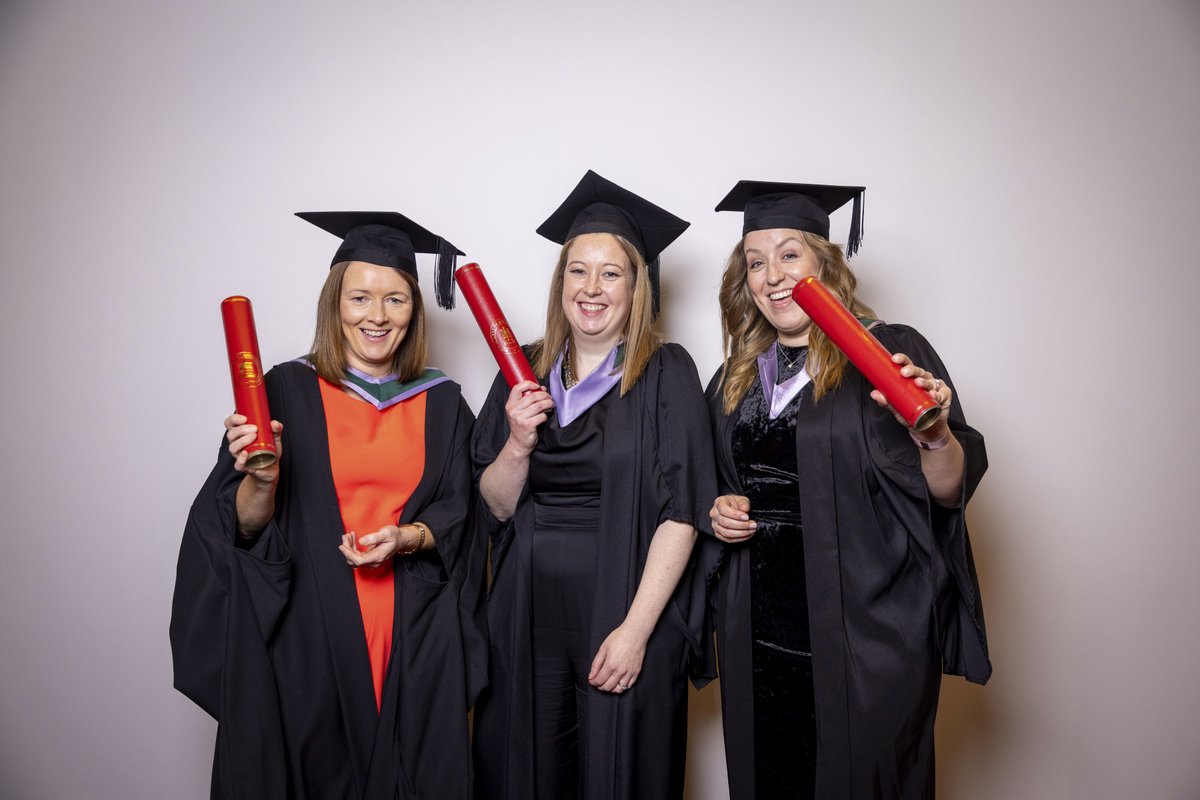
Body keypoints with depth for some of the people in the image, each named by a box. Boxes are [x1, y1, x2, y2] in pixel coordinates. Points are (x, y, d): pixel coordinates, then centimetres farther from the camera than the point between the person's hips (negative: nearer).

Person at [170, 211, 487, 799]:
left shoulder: (441, 404, 5)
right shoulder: (285, 391, -2)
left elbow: (458, 517, 6)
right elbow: (244, 528, -2)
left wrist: (407, 538, -12)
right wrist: (262, 481, -22)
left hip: (416, 636, 2)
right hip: (309, 628, -2)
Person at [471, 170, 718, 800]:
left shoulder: (666, 373, -6)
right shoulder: (526, 373, 5)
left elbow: (679, 512, -11)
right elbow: (495, 507, 5)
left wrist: (635, 630, -17)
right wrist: (518, 445, -14)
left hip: (625, 615, -3)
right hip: (528, 614, 4)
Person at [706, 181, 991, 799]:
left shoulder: (891, 354, -6)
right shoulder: (734, 379, 9)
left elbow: (950, 491, -10)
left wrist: (933, 435, -30)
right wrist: (719, 510, -2)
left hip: (865, 634, -4)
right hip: (759, 637, 5)